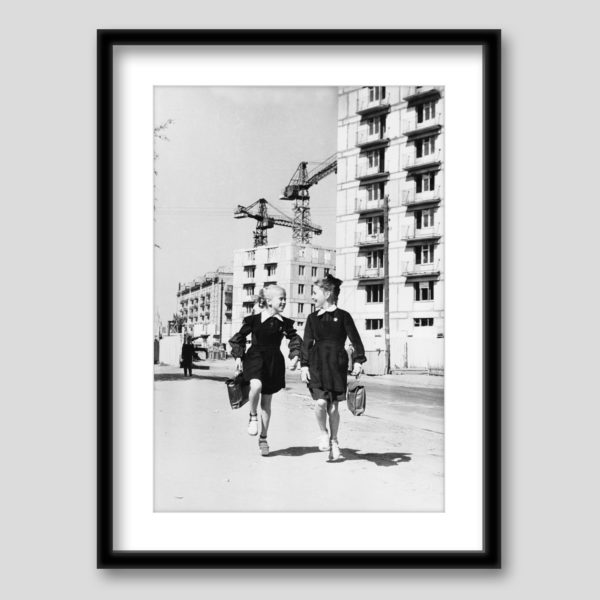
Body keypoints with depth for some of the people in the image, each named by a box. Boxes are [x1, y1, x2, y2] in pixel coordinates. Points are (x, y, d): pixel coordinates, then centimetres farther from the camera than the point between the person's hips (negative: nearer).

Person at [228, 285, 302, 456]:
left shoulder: (284, 322, 2)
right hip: (255, 357, -2)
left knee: (266, 402, 8)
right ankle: (253, 416, -4)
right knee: (256, 385, -34)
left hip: (274, 362, 2)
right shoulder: (254, 319, -3)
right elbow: (239, 337, 6)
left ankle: (263, 438, 24)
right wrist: (238, 356, 0)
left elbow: (295, 339, 11)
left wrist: (295, 356, -3)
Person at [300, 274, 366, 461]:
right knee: (321, 402, -15)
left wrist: (358, 361, -9)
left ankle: (334, 441, 25)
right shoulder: (313, 318, 8)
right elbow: (307, 343, 8)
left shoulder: (343, 316, 0)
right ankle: (323, 433, 14)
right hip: (317, 364, 1)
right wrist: (304, 365, 1)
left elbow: (355, 340, 0)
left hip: (337, 364, -1)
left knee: (333, 407, 4)